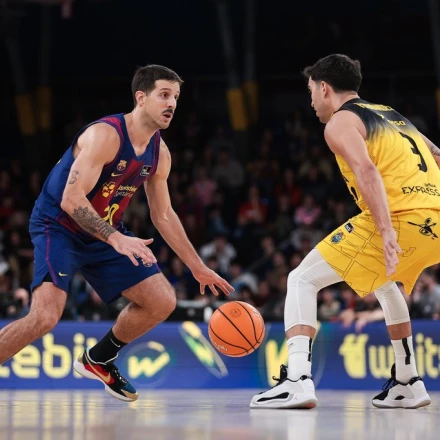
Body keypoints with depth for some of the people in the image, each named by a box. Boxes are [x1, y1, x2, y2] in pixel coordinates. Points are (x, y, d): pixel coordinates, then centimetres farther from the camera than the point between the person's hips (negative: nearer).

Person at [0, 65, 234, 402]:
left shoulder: (160, 153, 1)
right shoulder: (105, 135, -24)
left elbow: (164, 215, 14)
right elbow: (72, 199, -30)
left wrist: (199, 269, 14)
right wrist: (116, 239, -40)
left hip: (104, 233, 8)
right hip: (58, 226, -8)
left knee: (163, 301, 2)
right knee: (46, 316, -28)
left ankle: (99, 360, 22)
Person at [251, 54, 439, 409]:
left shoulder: (340, 122, 5)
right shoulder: (393, 116, 29)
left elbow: (366, 171, -14)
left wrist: (387, 230, -26)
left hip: (400, 219, -8)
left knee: (302, 280, 2)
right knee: (385, 282, 37)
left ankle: (297, 380, -15)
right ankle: (408, 384, 35)